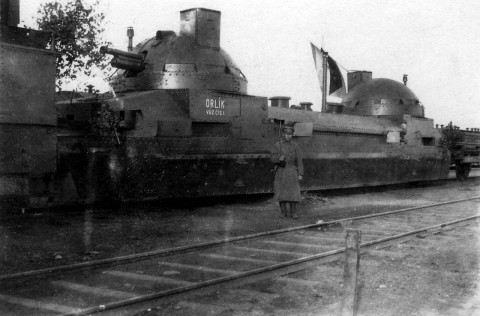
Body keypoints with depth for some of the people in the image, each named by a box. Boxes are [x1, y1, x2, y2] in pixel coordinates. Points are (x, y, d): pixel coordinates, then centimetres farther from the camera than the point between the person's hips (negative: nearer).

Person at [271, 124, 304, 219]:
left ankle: (293, 212, 3)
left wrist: (300, 174, -6)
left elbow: (299, 161, 0)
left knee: (293, 192, -5)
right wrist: (279, 158, -26)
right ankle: (283, 211, 14)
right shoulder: (278, 145, 1)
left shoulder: (295, 146, 1)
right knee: (281, 192, 3)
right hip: (280, 171, 0)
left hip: (292, 172, 0)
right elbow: (273, 158, -3)